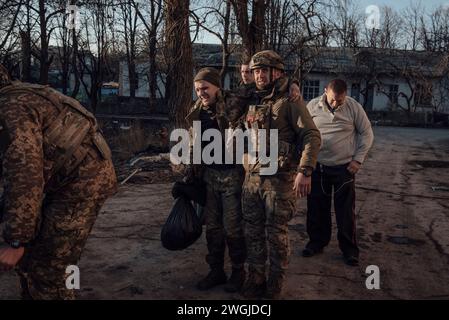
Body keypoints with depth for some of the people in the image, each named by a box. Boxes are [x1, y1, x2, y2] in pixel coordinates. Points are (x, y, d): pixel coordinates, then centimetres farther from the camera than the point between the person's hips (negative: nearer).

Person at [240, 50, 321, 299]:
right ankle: (255, 279, 28)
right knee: (252, 231, 12)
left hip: (279, 179, -6)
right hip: (251, 178, 6)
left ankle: (275, 285, 21)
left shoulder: (290, 101, -7)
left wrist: (304, 172, -23)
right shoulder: (252, 102, 12)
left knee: (276, 233, 4)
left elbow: (312, 136, -13)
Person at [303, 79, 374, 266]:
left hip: (344, 167, -2)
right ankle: (317, 241, 28)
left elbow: (366, 133, 3)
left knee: (346, 211, 4)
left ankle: (349, 248, 17)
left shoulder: (354, 107, -6)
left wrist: (358, 159, -3)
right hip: (318, 167, 2)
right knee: (316, 208, 10)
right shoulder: (313, 106, -3)